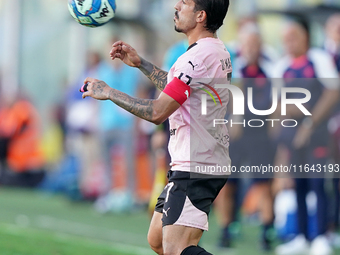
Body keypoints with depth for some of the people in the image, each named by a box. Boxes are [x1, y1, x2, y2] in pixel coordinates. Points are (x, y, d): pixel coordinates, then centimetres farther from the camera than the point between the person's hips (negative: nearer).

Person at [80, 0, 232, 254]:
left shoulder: (200, 56, -19)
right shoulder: (218, 50, 13)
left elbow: (157, 112, -19)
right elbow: (179, 91, 31)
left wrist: (108, 92, -9)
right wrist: (140, 63, 29)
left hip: (196, 167, -11)